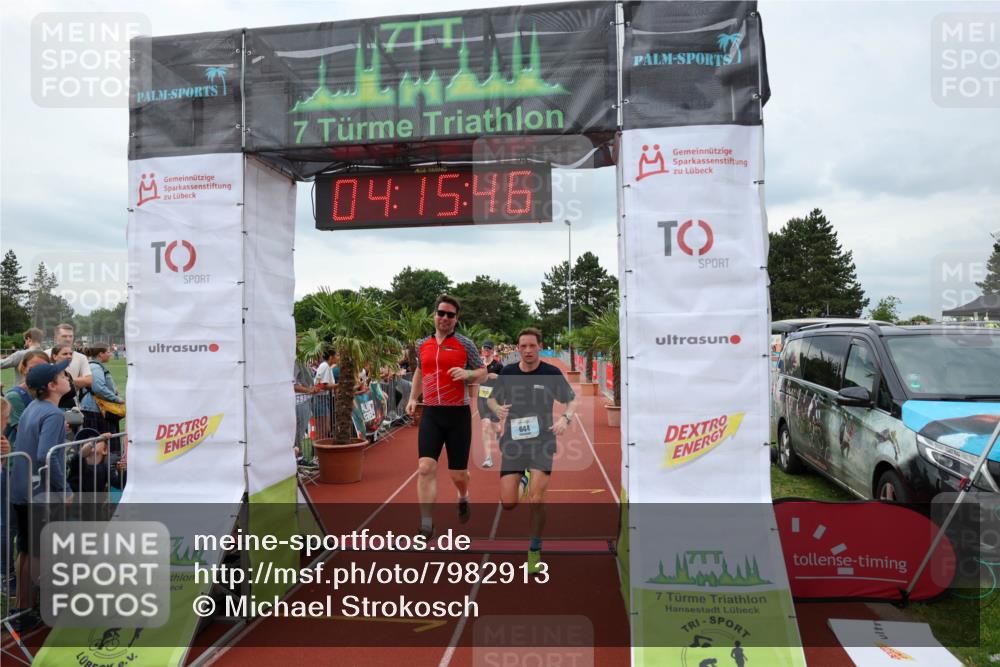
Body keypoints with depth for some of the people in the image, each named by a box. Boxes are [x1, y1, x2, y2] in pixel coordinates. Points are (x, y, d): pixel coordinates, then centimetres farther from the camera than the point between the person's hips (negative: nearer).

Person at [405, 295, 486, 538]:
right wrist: (413, 398, 14)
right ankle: (426, 526, -5)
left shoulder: (465, 344, -2)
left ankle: (463, 498, 42)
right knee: (425, 468, -12)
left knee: (458, 473, 7)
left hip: (458, 415, -2)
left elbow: (483, 372, 4)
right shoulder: (422, 344, 8)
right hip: (431, 415, 2)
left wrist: (467, 373, -17)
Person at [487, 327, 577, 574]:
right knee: (508, 503, -1)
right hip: (513, 442, 2)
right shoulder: (507, 373, 1)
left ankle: (535, 551, 10)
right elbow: (491, 399, 14)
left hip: (542, 442, -2)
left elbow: (572, 400, 6)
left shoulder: (552, 373, -4)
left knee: (536, 500, -14)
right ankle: (522, 480, 36)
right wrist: (498, 408, -9)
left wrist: (566, 418, -15)